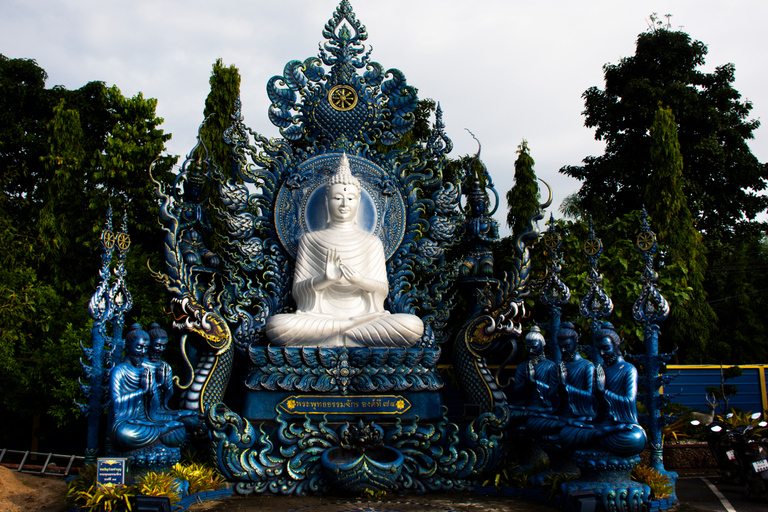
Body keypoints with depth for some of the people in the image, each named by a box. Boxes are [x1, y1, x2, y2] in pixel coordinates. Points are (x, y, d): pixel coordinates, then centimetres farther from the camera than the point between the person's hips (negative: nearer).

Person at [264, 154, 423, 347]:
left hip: (365, 313, 2)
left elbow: (383, 290, 8)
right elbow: (297, 289, 5)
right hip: (319, 315, -1)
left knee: (414, 325, -29)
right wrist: (324, 279, -17)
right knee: (276, 324, -35)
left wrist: (360, 280, -15)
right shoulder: (310, 240, 13)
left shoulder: (371, 242, 16)